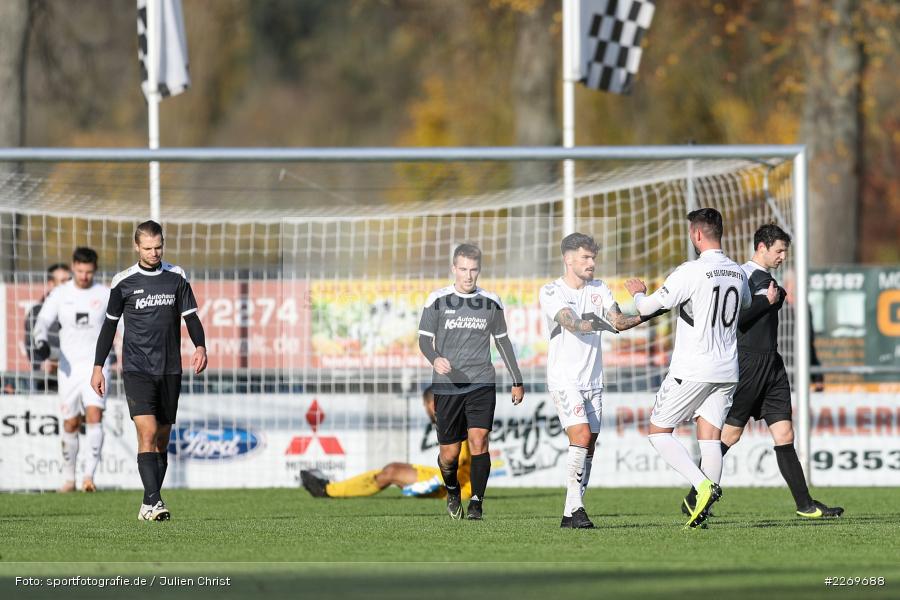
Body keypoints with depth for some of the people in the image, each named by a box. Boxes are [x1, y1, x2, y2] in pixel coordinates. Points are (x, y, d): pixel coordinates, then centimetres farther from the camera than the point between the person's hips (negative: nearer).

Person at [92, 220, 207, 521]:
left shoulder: (176, 277, 6)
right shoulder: (123, 281, 1)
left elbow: (190, 316, 7)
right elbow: (110, 324, 9)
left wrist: (200, 347, -12)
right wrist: (98, 367, 8)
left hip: (170, 369, 3)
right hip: (137, 369, -3)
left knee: (162, 439, 6)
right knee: (147, 431, -18)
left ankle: (149, 506, 15)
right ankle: (152, 501, -23)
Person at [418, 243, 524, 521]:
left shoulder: (491, 302, 8)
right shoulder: (438, 300, 1)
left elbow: (502, 341, 19)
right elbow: (424, 339, 0)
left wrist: (517, 381, 19)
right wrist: (435, 359, -23)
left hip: (482, 383, 1)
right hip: (447, 385, -1)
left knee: (479, 440, -16)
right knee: (450, 452, 2)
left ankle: (477, 502, -10)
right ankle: (452, 492, 32)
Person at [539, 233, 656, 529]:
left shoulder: (599, 289, 11)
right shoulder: (551, 292, -6)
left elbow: (618, 321, -2)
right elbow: (572, 324, -21)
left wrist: (641, 316, -22)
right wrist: (603, 324, -37)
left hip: (593, 381, 6)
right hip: (564, 379, -6)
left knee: (589, 448, 3)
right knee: (581, 436, -21)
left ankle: (571, 514, 7)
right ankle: (576, 507, -21)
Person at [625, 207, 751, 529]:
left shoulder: (691, 272, -14)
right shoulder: (738, 273, 7)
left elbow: (648, 307, -10)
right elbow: (747, 304, 31)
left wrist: (638, 292, 12)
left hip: (692, 370, -6)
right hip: (727, 370, 6)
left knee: (659, 431, 4)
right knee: (710, 437, 6)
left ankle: (702, 484, -14)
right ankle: (704, 510, -1)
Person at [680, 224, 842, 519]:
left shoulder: (766, 278, 19)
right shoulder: (744, 274, -10)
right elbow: (735, 318, -20)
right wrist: (768, 301, -15)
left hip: (771, 364, 9)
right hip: (747, 362, -9)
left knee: (784, 434, 4)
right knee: (729, 434, -4)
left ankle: (805, 504, 1)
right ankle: (693, 500, 5)